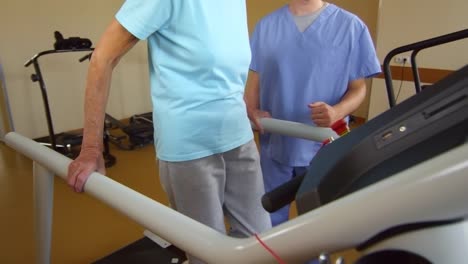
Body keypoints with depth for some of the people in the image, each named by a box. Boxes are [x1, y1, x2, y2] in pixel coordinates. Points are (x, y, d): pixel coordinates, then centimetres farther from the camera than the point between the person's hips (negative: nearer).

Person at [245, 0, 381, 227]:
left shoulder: (350, 26, -1)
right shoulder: (266, 26, 7)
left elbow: (358, 87, 0)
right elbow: (253, 80, 9)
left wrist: (337, 111, -21)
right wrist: (252, 111, -11)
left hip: (323, 149, -1)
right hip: (274, 146, 2)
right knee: (269, 223, 15)